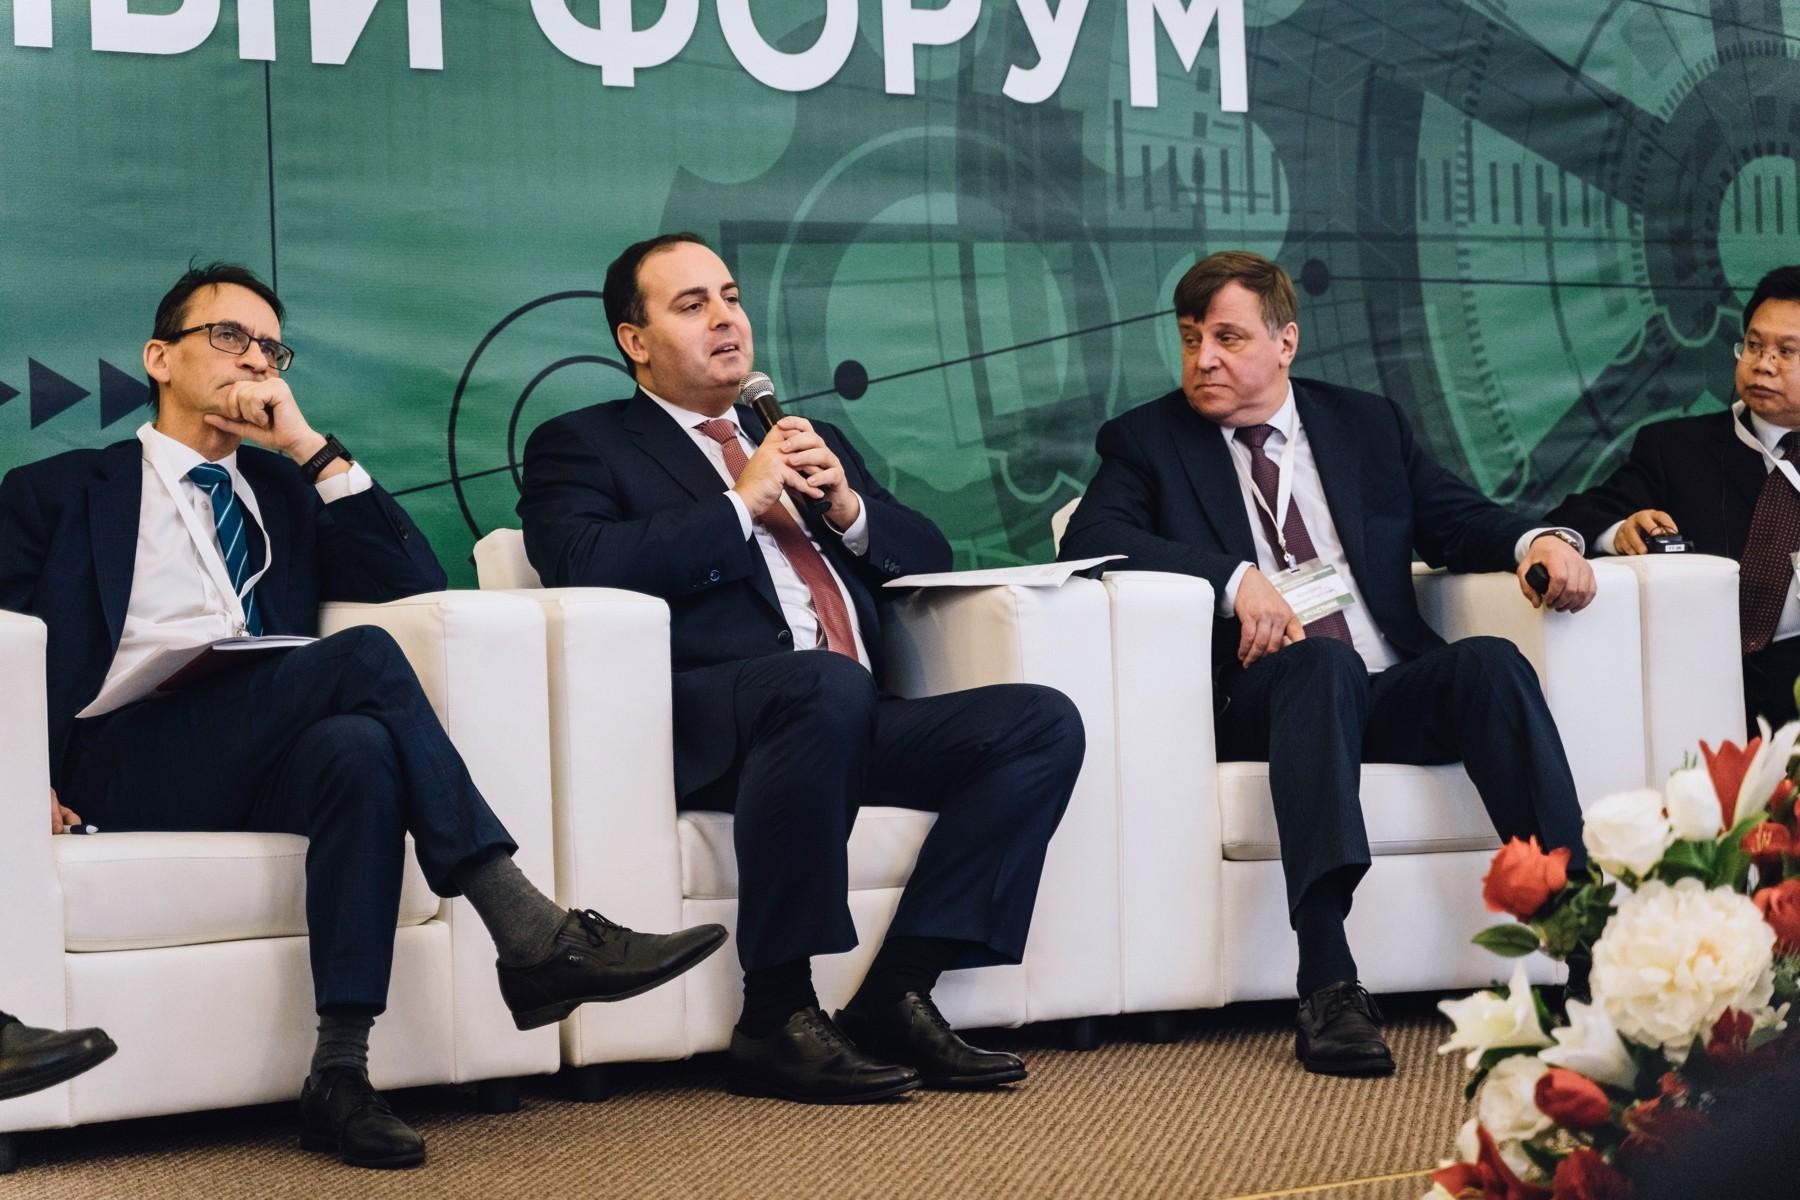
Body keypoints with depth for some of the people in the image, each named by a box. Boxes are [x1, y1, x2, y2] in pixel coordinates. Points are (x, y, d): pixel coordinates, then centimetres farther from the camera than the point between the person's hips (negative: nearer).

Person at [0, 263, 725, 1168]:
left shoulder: (287, 491, 29)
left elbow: (417, 585, 14)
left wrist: (312, 448, 7)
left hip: (263, 769, 3)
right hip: (123, 770, -3)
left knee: (360, 746, -35)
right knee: (363, 655, -29)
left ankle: (340, 1076, -39)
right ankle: (530, 932, -36)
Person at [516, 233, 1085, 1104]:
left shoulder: (812, 441, 32)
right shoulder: (581, 446, 14)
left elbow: (928, 556, 28)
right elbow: (578, 564, -6)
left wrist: (848, 506, 7)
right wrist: (740, 501, -5)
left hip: (857, 726, 6)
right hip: (709, 725, -6)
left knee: (1043, 723, -18)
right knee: (829, 686, -39)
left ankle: (896, 995, -20)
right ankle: (777, 1018, -28)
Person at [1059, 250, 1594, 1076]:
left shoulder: (1368, 425, 21)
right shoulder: (1148, 440, 11)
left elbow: (1459, 520, 15)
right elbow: (1090, 537, -7)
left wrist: (1536, 540, -8)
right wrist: (1235, 577, -19)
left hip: (1392, 694, 3)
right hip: (1263, 696, -3)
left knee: (1491, 662, -27)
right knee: (1322, 663, -36)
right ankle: (1327, 984, -49)